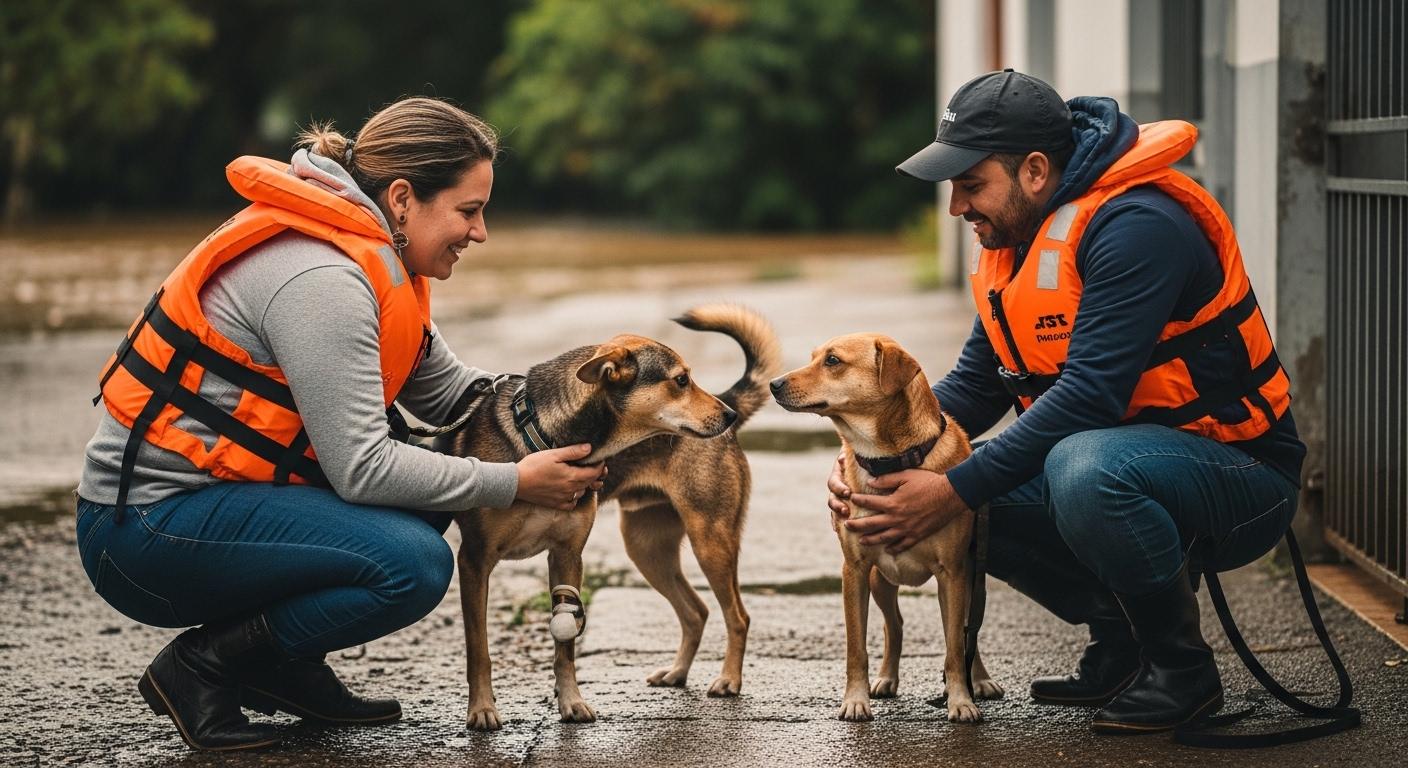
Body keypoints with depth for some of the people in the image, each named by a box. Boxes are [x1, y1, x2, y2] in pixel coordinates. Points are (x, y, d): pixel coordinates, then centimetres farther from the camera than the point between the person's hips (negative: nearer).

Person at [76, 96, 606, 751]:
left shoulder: (368, 260, 9)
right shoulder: (319, 280, -22)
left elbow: (444, 389, 13)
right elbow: (363, 469, -23)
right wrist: (515, 483, -16)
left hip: (220, 493, 10)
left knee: (432, 474, 8)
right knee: (412, 563, -23)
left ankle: (288, 666, 10)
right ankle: (202, 666, -7)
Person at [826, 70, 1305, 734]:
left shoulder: (1135, 228, -23)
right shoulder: (1012, 240, 7)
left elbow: (1090, 394, -30)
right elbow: (975, 384, 9)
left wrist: (956, 490, -29)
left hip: (1239, 476, -9)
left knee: (1084, 470, -38)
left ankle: (1182, 670, -14)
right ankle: (1120, 649, 8)